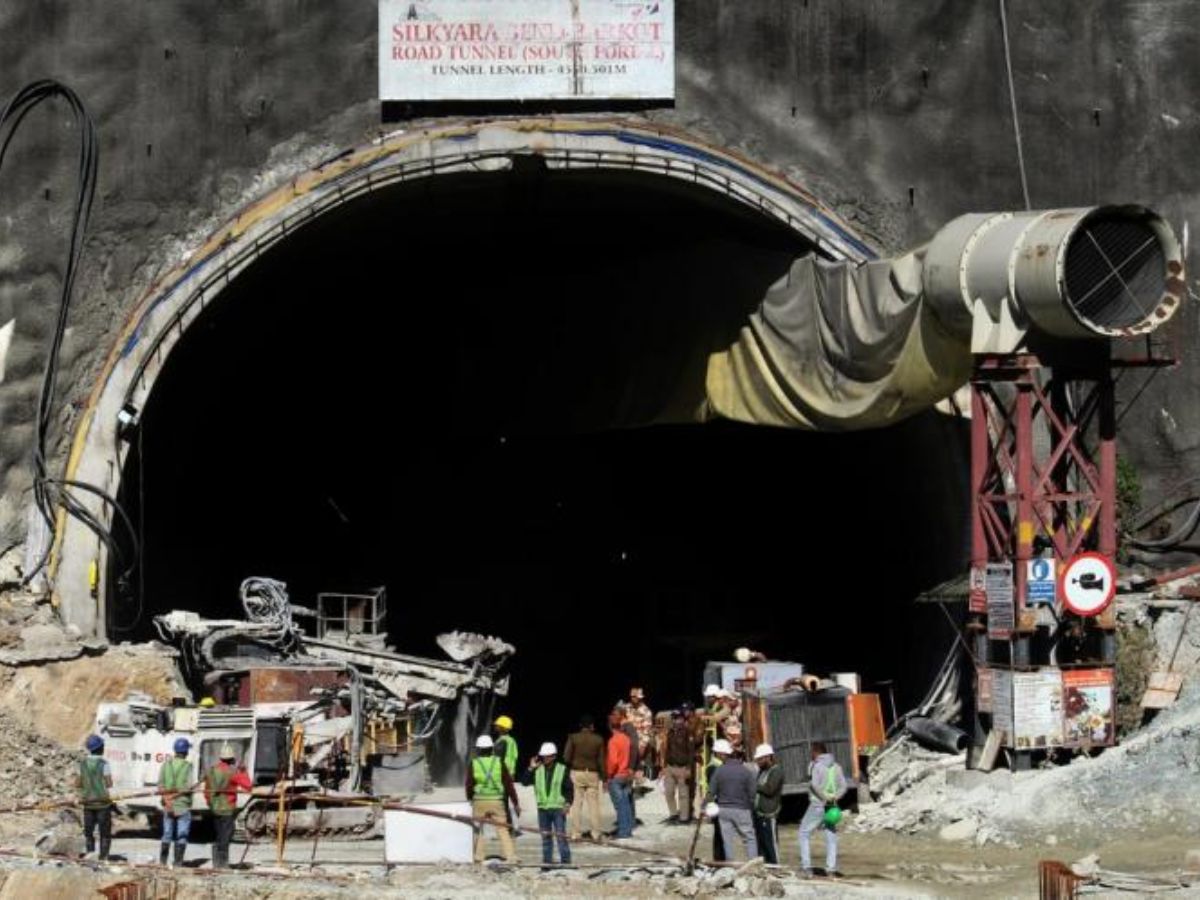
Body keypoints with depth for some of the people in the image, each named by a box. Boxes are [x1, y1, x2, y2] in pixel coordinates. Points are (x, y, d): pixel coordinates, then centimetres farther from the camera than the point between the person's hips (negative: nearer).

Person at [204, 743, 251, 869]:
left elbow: (206, 791, 13)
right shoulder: (232, 772, -14)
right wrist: (243, 772, 3)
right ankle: (223, 864, -3)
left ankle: (216, 863, 17)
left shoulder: (210, 771, 6)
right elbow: (247, 785, -10)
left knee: (216, 838, 14)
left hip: (214, 809, 6)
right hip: (227, 810, -6)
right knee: (225, 838, -3)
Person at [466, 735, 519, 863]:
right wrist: (516, 803, 5)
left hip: (479, 801, 0)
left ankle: (478, 857, 6)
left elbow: (469, 785, 3)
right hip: (497, 801, 0)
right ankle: (510, 856, -8)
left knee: (477, 829, 10)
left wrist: (470, 799, 21)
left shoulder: (473, 764, -1)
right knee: (503, 829, 2)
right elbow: (508, 784, 0)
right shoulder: (499, 762, 0)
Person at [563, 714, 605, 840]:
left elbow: (566, 757, -9)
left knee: (576, 803, 3)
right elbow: (601, 760, -1)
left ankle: (575, 833, 1)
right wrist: (603, 777, 6)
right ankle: (596, 833, 7)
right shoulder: (598, 740, -3)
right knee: (593, 804, 7)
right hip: (592, 773, 1)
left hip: (576, 772, 0)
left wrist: (572, 765, 11)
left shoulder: (573, 738, -5)